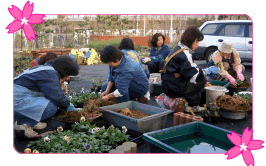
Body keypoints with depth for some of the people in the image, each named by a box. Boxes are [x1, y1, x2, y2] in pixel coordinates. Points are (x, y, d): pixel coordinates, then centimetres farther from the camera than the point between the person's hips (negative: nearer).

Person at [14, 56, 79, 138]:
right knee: (52, 107, -21)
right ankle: (23, 123, -10)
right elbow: (58, 96, -15)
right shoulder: (49, 74, -13)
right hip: (17, 100, -11)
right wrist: (71, 107, 2)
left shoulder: (44, 69, 19)